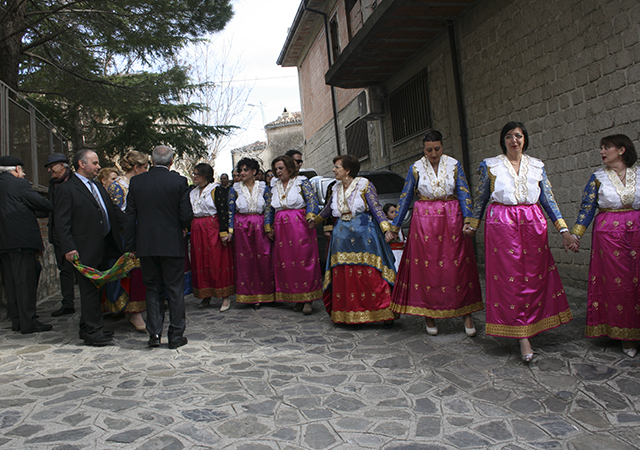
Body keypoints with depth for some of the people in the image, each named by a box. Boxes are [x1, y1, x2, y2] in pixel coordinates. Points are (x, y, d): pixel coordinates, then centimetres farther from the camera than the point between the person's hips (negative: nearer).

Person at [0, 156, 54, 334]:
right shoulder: (19, 184, -8)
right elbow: (41, 203, -9)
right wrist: (54, 207, 10)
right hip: (21, 241, -8)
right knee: (25, 281, -5)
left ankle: (16, 321, 18)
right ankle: (28, 322, -3)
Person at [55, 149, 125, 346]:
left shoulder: (99, 187, 18)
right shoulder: (66, 189, -5)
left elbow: (114, 212, 16)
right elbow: (62, 223, -10)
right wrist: (69, 248, -18)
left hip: (104, 248, 8)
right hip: (85, 250, -8)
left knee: (97, 289, 13)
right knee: (90, 291, -2)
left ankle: (88, 329, 25)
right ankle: (92, 331, 8)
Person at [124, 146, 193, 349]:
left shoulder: (136, 181, 2)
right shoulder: (179, 181, -7)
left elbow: (130, 216, 2)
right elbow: (186, 215, -10)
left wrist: (130, 245, 8)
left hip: (145, 245, 3)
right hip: (172, 244, -2)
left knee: (152, 289, 14)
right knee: (175, 290, 7)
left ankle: (154, 334, 12)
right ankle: (176, 336, 12)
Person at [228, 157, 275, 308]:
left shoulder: (264, 188, 6)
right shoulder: (235, 189, 8)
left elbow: (268, 209, 2)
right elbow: (231, 211, 5)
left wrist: (268, 228, -10)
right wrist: (230, 231, -5)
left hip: (260, 228, -1)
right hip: (241, 228, 1)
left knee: (263, 260, -3)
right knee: (245, 261, 1)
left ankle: (264, 294, 8)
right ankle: (251, 296, 9)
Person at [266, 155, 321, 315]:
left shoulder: (302, 182, 1)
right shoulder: (274, 186, 16)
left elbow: (312, 200, -11)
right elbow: (271, 209, 20)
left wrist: (311, 216, -27)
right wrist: (269, 228, 15)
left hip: (300, 225, -5)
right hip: (281, 228, 5)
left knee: (304, 259, -7)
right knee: (285, 261, 2)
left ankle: (307, 299, -3)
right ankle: (296, 298, 10)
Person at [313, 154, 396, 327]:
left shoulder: (365, 185, -3)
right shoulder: (336, 189, 14)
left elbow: (376, 208, -9)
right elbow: (328, 209, 30)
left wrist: (387, 229, -21)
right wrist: (315, 220, 42)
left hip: (364, 234, -5)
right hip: (342, 236, 6)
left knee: (370, 276, -10)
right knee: (343, 277, 1)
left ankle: (385, 313, -4)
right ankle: (347, 314, 10)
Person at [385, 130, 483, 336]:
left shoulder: (454, 165, 3)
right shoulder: (416, 168, 2)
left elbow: (464, 194, 1)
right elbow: (405, 198, 5)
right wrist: (394, 227, 4)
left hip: (452, 219, 0)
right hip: (424, 221, 0)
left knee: (458, 265, 0)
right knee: (425, 266, 0)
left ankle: (466, 315, 10)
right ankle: (429, 315, 12)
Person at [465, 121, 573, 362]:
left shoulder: (536, 165, 12)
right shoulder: (490, 165, 5)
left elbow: (548, 199, 10)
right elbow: (481, 198, 12)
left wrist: (564, 229, 4)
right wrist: (472, 225, 14)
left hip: (533, 224, 3)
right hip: (501, 224, -3)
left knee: (534, 276, 3)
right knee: (510, 278, -6)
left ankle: (528, 328, 19)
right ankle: (522, 336, -3)